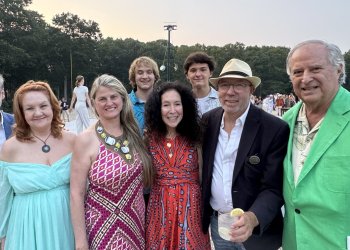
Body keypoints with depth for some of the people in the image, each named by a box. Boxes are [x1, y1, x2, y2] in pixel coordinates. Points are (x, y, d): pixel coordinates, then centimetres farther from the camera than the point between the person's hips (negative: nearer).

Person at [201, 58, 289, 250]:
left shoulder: (275, 129, -18)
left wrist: (253, 218, -34)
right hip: (216, 222, 4)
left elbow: (273, 188, -18)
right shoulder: (208, 120, -4)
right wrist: (200, 211, 3)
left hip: (257, 229, -3)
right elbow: (202, 168, 6)